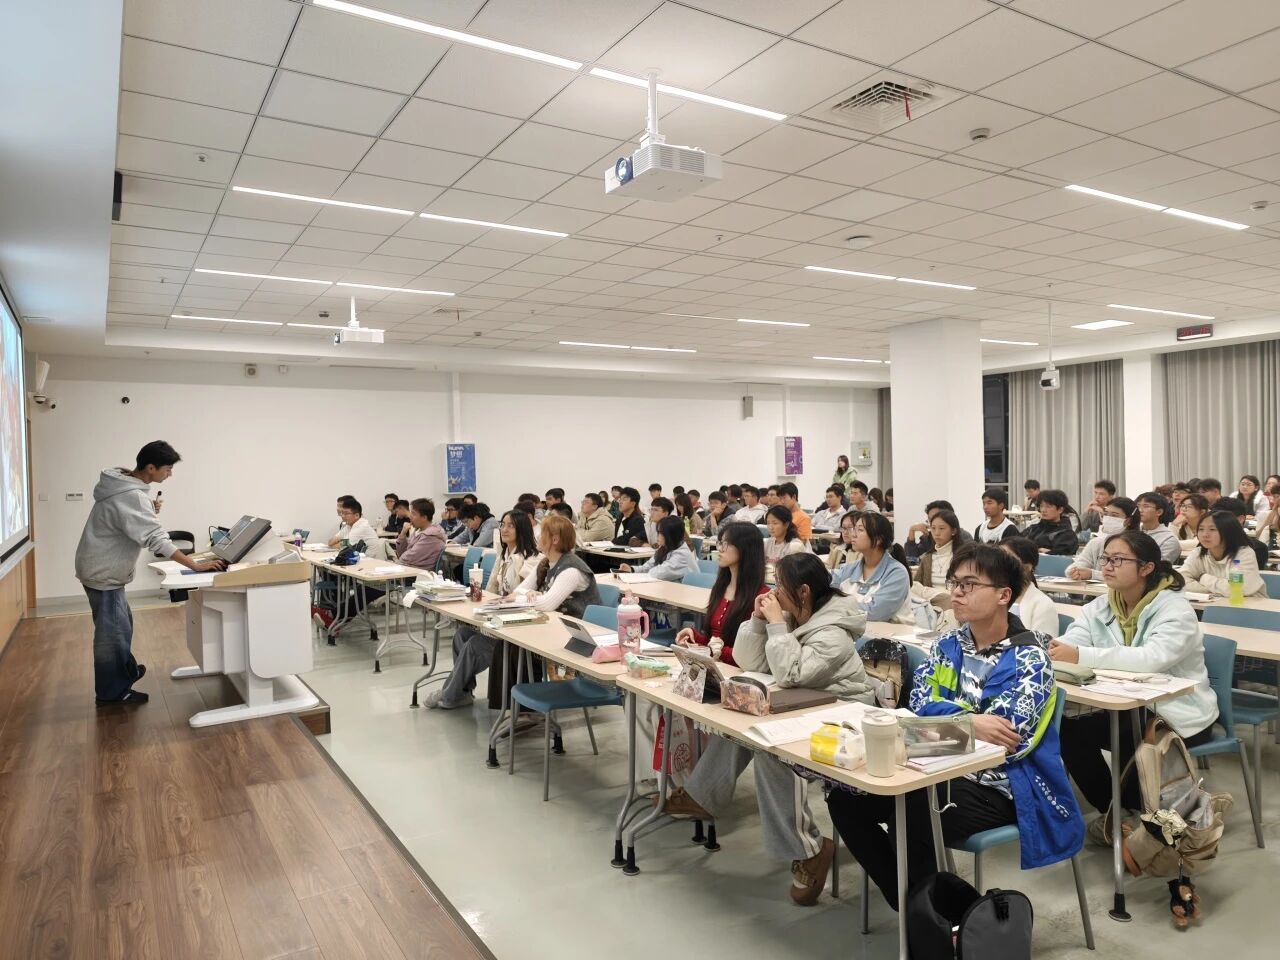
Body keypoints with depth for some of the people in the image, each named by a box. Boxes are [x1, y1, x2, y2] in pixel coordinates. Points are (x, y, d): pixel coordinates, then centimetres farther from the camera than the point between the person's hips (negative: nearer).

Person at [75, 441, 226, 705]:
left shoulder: (122, 482, 3)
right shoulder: (131, 496, -28)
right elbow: (156, 539, -31)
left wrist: (149, 509, 1)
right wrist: (196, 565, -30)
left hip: (106, 569, 10)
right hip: (103, 572, -10)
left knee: (121, 624, 22)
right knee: (112, 631, 0)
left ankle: (126, 671, 38)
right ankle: (112, 691, 11)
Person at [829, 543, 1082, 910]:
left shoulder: (1030, 658, -11)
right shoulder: (948, 645, 7)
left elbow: (1003, 736, -21)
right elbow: (920, 702, -6)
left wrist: (948, 716, -14)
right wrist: (969, 720, -23)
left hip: (999, 786, -7)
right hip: (944, 769, 7)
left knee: (908, 823, -31)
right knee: (844, 799, -6)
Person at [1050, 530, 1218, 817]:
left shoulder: (1174, 609, -16)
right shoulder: (1099, 607, 2)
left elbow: (1152, 658, -36)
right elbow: (1069, 643, -13)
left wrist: (1081, 656, -45)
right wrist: (1052, 651, -39)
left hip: (1179, 715, -6)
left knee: (1125, 743, -30)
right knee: (1068, 729, -16)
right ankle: (1112, 808, 6)